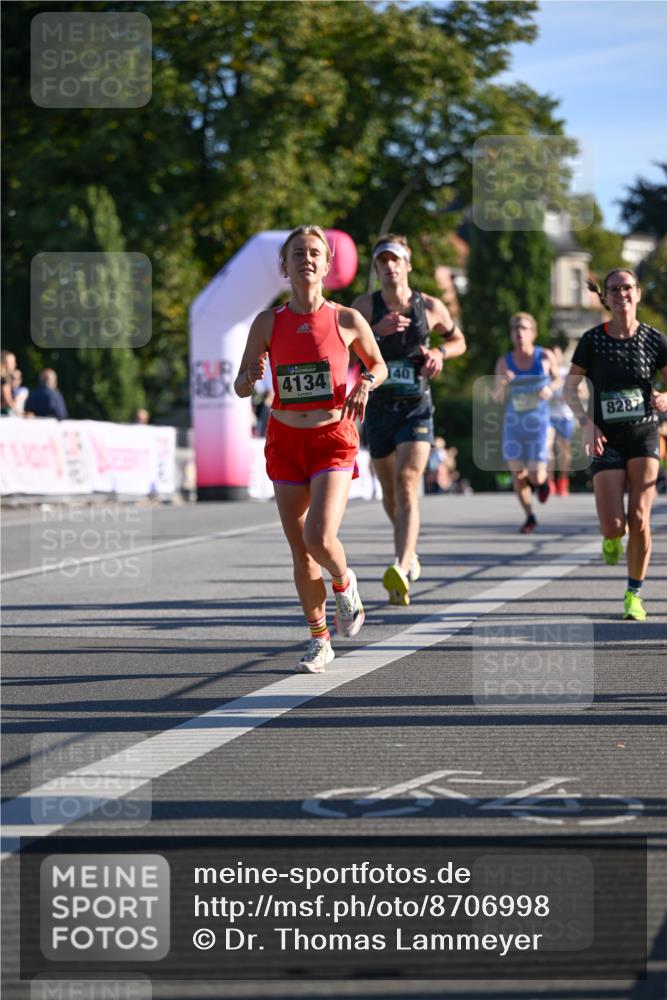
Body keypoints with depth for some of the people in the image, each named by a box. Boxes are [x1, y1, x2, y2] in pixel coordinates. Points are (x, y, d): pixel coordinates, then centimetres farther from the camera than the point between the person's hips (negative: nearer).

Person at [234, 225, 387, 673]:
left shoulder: (347, 320, -3)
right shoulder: (268, 323, 0)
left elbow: (378, 365, 14)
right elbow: (240, 386, 4)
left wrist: (366, 383, -8)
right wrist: (252, 377, -19)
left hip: (333, 439, -2)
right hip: (286, 440, 2)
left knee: (320, 538, -20)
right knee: (299, 549, 4)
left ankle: (345, 585, 15)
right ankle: (320, 641, 19)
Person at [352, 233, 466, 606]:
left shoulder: (430, 307, 0)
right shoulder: (365, 305, -1)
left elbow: (459, 341, 16)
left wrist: (439, 352, -5)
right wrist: (376, 332, -27)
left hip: (417, 408, -2)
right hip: (379, 408, 2)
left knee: (407, 484, -20)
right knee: (390, 491, 15)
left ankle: (401, 570, -33)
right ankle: (409, 553, 42)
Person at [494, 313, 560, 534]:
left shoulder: (545, 357, -6)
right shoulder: (504, 362, -4)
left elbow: (557, 379, 13)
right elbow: (497, 398, 0)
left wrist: (550, 389, -9)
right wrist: (502, 384, -21)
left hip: (537, 422, -2)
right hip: (513, 422, 2)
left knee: (536, 477, -7)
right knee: (517, 473, 1)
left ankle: (543, 480, 32)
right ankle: (529, 517, 22)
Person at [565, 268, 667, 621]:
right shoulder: (592, 340, -4)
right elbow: (570, 387, 2)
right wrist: (586, 422, -14)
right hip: (607, 440, 0)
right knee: (614, 525, -11)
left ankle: (634, 594, 6)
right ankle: (613, 537, 29)